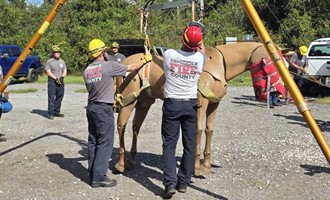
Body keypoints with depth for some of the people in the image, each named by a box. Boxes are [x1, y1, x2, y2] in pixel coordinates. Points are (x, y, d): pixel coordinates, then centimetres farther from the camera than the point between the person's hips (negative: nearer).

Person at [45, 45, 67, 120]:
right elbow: (48, 72, -8)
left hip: (61, 82, 6)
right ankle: (50, 113, -5)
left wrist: (62, 77, -6)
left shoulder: (62, 61, 15)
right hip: (52, 82, -6)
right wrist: (56, 78, -16)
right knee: (51, 98, -7)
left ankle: (56, 112, 20)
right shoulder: (49, 62, -2)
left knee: (59, 97, 9)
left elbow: (65, 71, 14)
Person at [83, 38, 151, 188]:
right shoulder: (108, 66, -12)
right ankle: (99, 178, -1)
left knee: (93, 141, 13)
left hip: (91, 107, 8)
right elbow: (131, 68, -2)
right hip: (104, 108, -7)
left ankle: (92, 174, 20)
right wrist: (145, 59, 14)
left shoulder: (87, 70, 7)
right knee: (105, 143, -2)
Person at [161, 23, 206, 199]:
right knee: (190, 144, 11)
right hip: (190, 105, 1)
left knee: (169, 144, 3)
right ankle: (183, 182, 16)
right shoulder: (200, 58, -7)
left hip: (171, 105, -1)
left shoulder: (169, 54, -8)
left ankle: (170, 183, -8)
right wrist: (200, 41, 29)